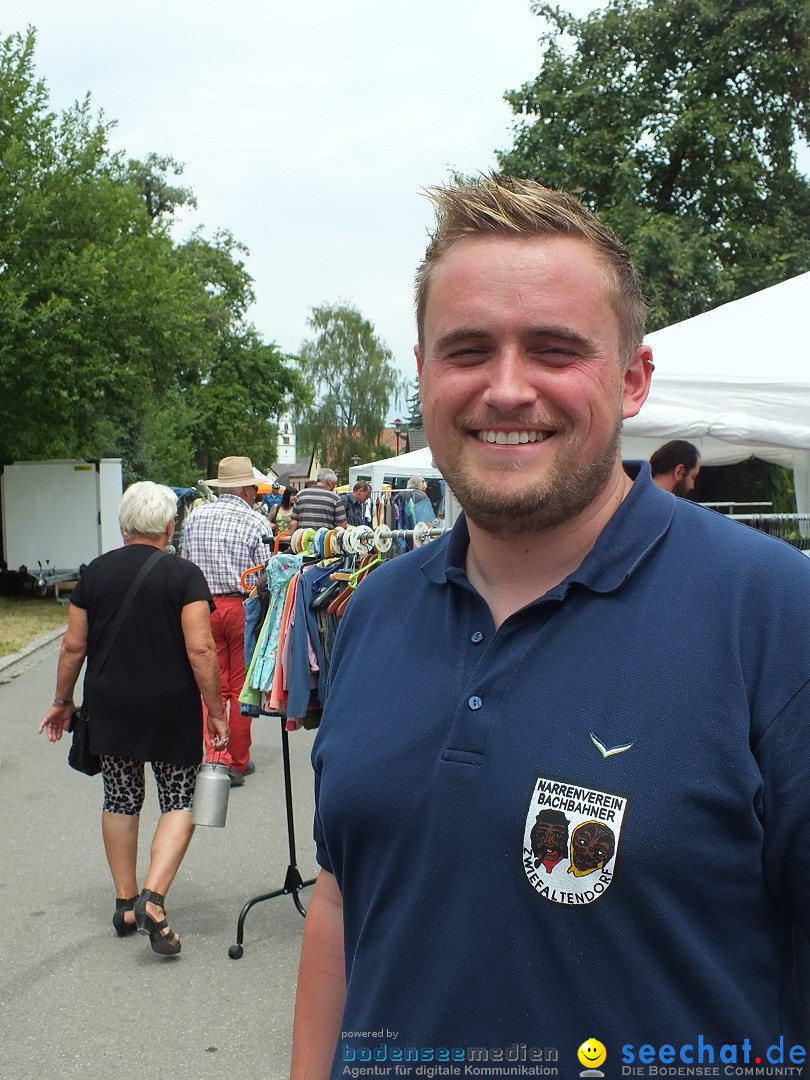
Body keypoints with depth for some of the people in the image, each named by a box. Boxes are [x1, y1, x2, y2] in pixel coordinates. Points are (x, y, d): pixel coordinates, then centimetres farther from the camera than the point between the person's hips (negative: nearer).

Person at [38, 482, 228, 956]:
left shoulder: (95, 572, 1)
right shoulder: (184, 575, -9)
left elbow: (74, 645, 4)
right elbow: (201, 650, -16)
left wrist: (63, 701, 16)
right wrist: (216, 712, -8)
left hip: (111, 708, 4)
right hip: (172, 710, -3)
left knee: (121, 800, 16)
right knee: (180, 802, 7)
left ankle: (126, 903, 24)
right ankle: (154, 898, -9)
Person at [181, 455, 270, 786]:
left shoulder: (195, 517, 4)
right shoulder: (256, 523, -8)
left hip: (204, 606, 3)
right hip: (243, 606, -3)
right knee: (241, 686, 8)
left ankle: (216, 759, -3)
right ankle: (239, 761, 17)